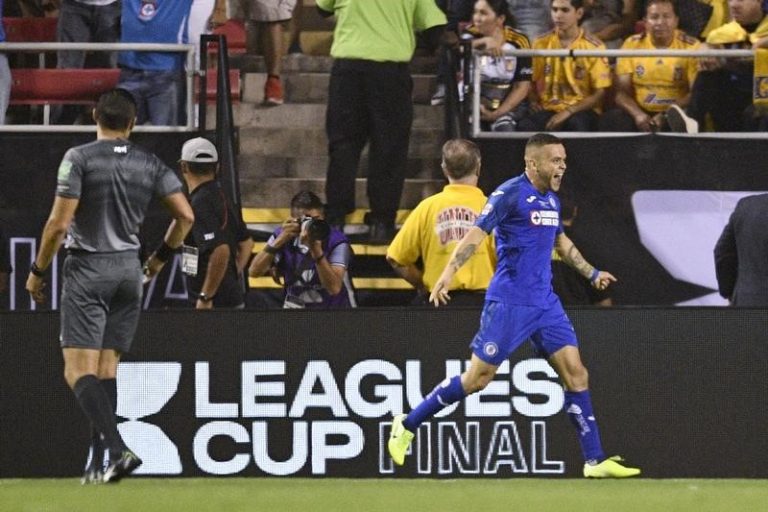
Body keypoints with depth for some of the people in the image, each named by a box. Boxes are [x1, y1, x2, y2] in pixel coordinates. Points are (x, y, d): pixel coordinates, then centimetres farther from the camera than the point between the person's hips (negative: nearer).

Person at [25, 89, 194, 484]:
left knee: (78, 370, -9)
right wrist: (161, 257, 19)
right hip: (130, 270, 5)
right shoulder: (149, 164, 5)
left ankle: (117, 450, -27)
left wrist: (37, 270, -1)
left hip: (87, 270, -5)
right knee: (107, 367, 12)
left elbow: (59, 223, -12)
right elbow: (185, 216, 3)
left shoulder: (79, 158, -8)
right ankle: (98, 463, 8)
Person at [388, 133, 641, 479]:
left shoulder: (551, 199, 13)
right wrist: (448, 273, -32)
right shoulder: (510, 194, -11)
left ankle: (594, 460, -1)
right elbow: (476, 233, -19)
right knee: (478, 377, -4)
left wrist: (592, 274, 39)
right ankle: (407, 425, 12)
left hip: (545, 303, 7)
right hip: (508, 302, -7)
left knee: (575, 372, -2)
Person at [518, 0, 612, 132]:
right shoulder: (541, 44, 7)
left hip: (582, 110, -2)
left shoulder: (594, 47, -2)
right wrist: (534, 102, -7)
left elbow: (600, 93, -4)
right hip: (550, 109, 2)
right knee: (525, 126, -33)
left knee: (577, 125, -39)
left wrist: (568, 111, -16)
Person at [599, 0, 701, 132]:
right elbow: (622, 92, 2)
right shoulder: (631, 45, 5)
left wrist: (666, 116, -22)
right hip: (642, 114, 3)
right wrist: (638, 114, -20)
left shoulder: (691, 47, 0)